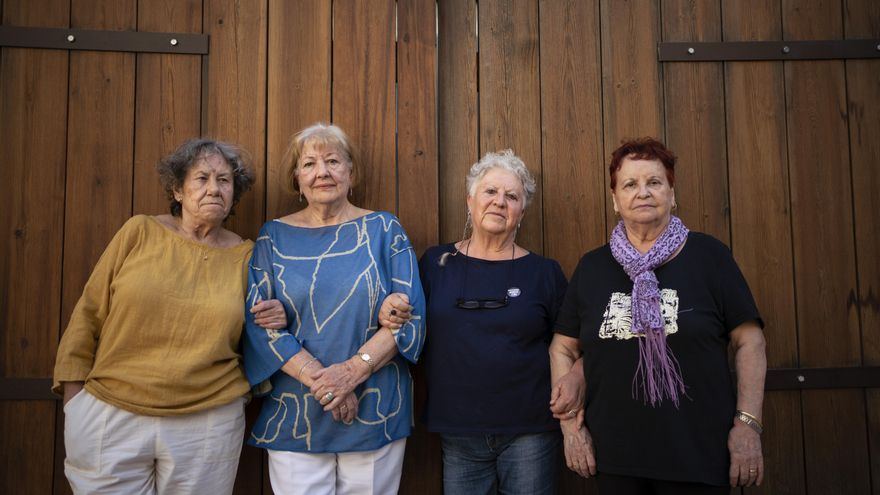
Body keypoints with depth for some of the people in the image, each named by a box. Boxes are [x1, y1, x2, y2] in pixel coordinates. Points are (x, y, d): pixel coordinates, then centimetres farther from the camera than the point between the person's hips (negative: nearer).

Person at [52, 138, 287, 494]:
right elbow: (89, 314, 3)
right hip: (109, 417, 0)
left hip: (208, 423, 1)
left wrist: (273, 323, -6)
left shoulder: (245, 255, 3)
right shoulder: (140, 232, -1)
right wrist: (73, 392, 2)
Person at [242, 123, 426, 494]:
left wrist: (353, 370, -16)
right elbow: (257, 321, -3)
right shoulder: (274, 237, 5)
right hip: (294, 417, 1)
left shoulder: (384, 230, 3)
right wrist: (318, 378, -15)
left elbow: (410, 315, -4)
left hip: (377, 415, 0)